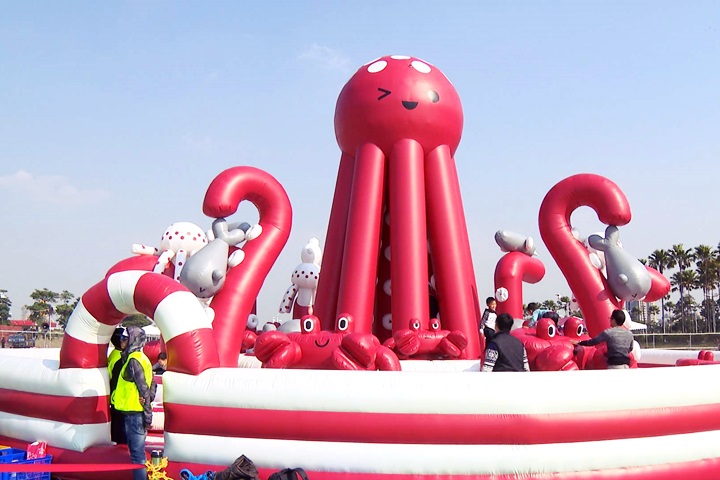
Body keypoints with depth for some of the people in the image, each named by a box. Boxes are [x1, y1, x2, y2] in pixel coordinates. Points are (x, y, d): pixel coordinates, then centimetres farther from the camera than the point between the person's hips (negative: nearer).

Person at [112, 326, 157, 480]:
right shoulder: (142, 358, 15)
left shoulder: (133, 360, -14)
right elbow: (152, 385, 16)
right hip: (138, 412, 10)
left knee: (137, 454, -7)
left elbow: (144, 389, -18)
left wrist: (147, 413, -17)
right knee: (138, 452, 16)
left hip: (134, 413, -10)